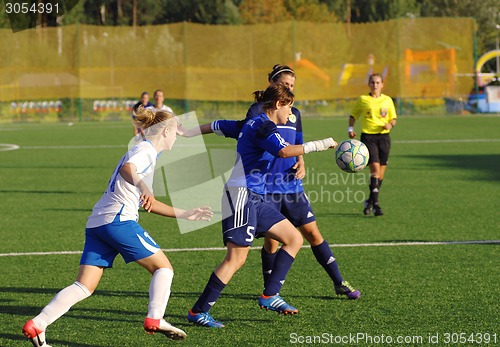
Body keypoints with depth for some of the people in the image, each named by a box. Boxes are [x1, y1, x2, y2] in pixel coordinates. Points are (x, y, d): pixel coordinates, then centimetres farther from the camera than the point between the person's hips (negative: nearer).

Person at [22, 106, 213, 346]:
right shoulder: (145, 150, -1)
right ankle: (155, 320, -8)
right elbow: (127, 169, -26)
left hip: (96, 224, 9)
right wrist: (143, 188, -44)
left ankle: (36, 326, -10)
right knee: (163, 267, 4)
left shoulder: (145, 152, 29)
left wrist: (184, 214, 37)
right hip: (118, 220, -9)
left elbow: (150, 204, 35)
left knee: (84, 286, 0)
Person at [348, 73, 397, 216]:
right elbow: (353, 115, 13)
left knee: (381, 173, 5)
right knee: (375, 168, -18)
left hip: (383, 137, 3)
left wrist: (390, 124, -8)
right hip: (368, 136, -3)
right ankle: (375, 204, -16)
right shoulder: (363, 100, 3)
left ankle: (370, 202, 23)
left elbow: (393, 118, 14)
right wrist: (350, 128, -3)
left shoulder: (387, 100, 8)